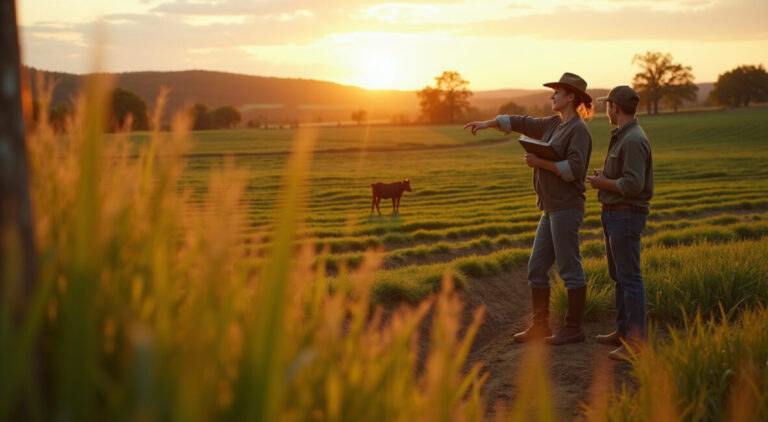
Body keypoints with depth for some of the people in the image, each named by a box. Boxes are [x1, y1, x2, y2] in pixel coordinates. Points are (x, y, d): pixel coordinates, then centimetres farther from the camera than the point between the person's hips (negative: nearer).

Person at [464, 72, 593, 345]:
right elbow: (522, 123, 27)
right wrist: (487, 123, 27)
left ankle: (574, 328, 5)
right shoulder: (554, 124, 15)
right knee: (537, 268, 10)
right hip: (551, 209, 10)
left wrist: (540, 163, -16)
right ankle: (539, 326, 16)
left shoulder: (579, 130, -11)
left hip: (566, 208, -9)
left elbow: (574, 169, -21)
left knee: (569, 269, -3)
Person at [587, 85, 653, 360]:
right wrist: (604, 177, 7)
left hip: (626, 216, -11)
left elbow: (634, 184, -26)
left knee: (630, 278, -8)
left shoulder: (634, 140, -19)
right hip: (613, 214, 11)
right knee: (618, 276, 16)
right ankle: (623, 332, 26)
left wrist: (603, 183, -13)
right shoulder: (622, 137, 14)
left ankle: (636, 342, -4)